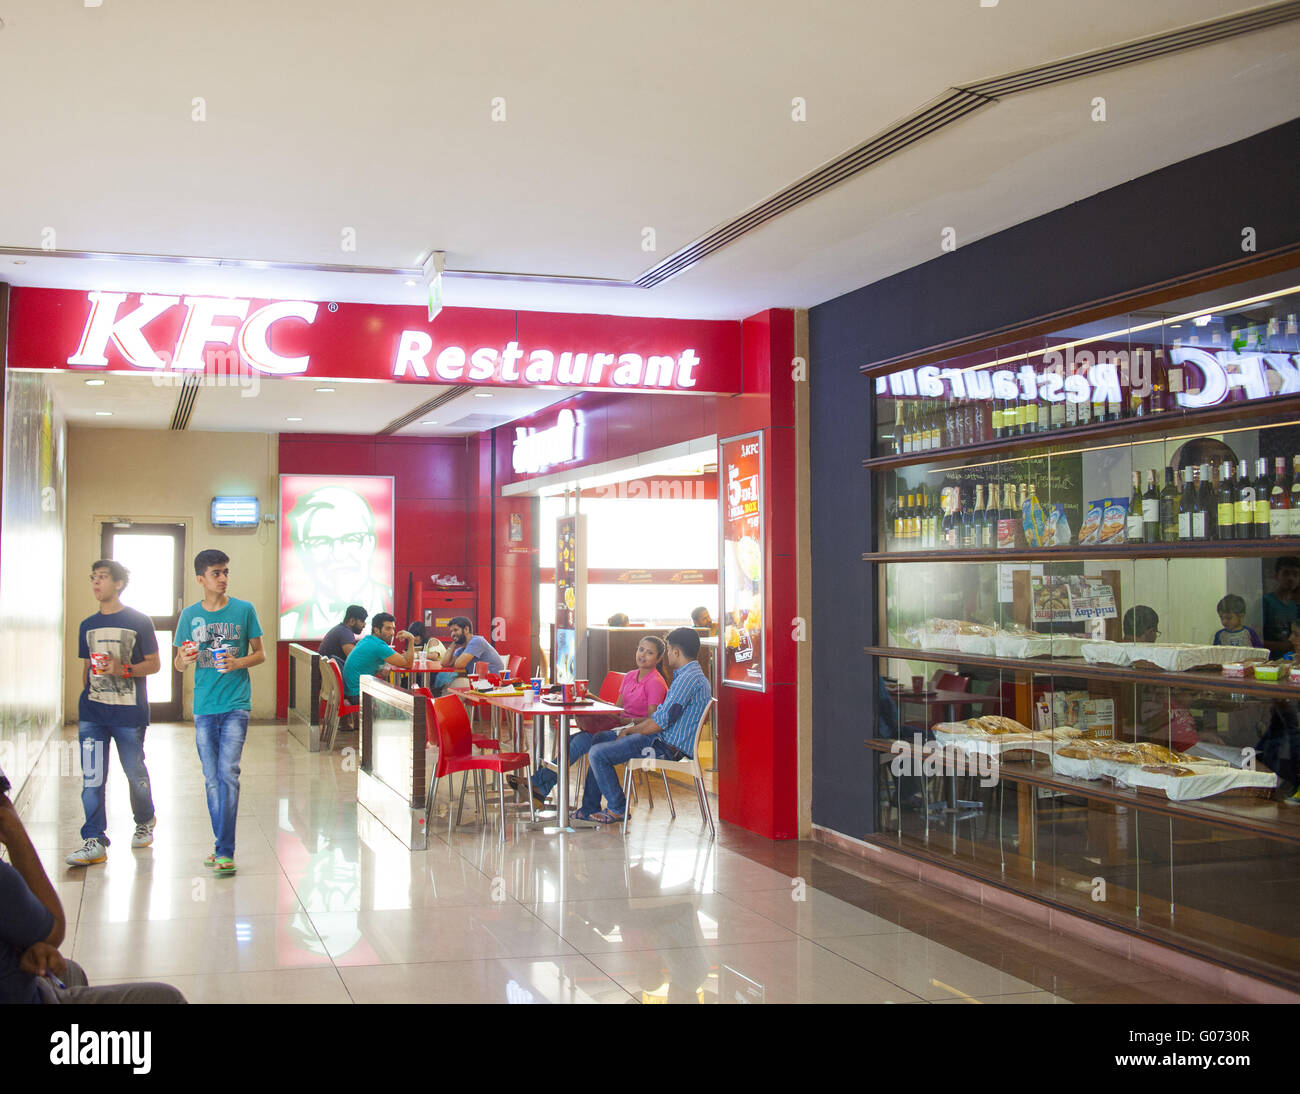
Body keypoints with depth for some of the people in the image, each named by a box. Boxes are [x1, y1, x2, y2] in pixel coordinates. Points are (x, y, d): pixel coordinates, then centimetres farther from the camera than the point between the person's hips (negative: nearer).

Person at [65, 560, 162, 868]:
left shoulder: (138, 622, -1)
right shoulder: (88, 625, 12)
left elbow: (154, 663, -1)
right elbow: (86, 668, 20)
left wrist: (124, 669, -17)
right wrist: (85, 699, 16)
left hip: (129, 712, -3)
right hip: (92, 712, 3)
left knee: (135, 773, 7)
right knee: (91, 778, -4)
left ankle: (145, 822, 32)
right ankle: (95, 841, 0)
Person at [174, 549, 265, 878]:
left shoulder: (244, 610, 1)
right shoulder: (190, 615, 6)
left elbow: (260, 654, 6)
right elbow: (179, 665, 9)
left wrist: (239, 662, -14)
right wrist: (184, 659, -14)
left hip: (236, 705, -3)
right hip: (204, 706, 3)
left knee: (228, 773, -12)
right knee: (211, 778, 9)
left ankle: (225, 852, -10)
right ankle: (221, 843, 21)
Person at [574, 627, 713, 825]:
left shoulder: (689, 679, -20)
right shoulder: (692, 675, 15)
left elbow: (660, 722, -22)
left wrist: (630, 730, -7)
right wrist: (633, 725, 13)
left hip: (666, 747, -11)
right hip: (662, 738, 11)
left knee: (598, 754, -15)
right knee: (598, 739, 16)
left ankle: (617, 809, 3)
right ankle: (590, 808, 16)